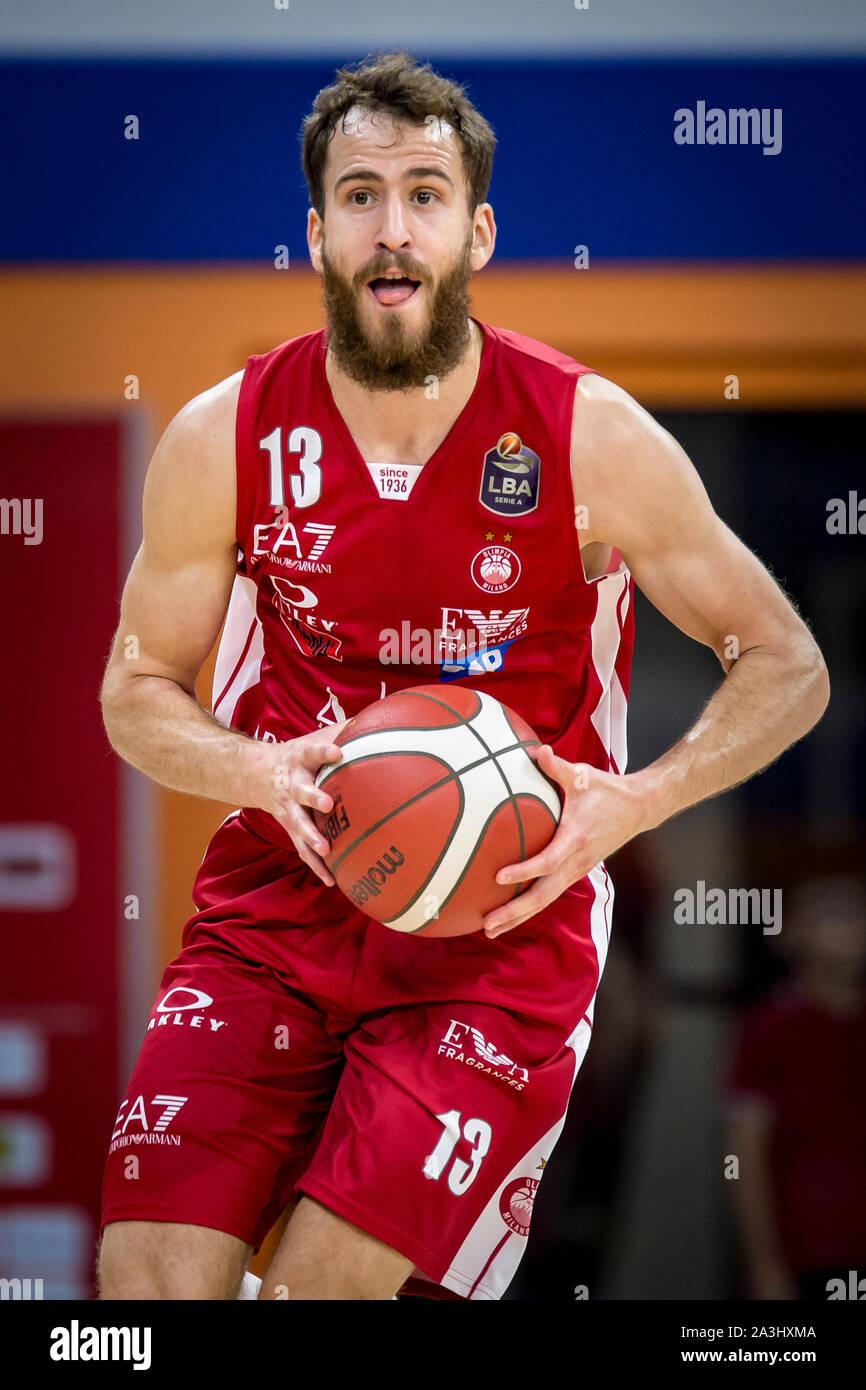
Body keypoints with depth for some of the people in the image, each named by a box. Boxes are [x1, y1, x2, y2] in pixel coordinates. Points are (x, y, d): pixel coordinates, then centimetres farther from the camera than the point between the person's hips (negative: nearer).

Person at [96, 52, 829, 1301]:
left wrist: (633, 804, -16)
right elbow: (139, 691, 8)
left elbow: (787, 668, 1)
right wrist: (262, 773, -14)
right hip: (278, 902, 2)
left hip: (503, 918, -2)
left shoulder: (594, 439, -9)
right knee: (151, 1281, -12)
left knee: (323, 1283, -16)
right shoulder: (223, 442, -4)